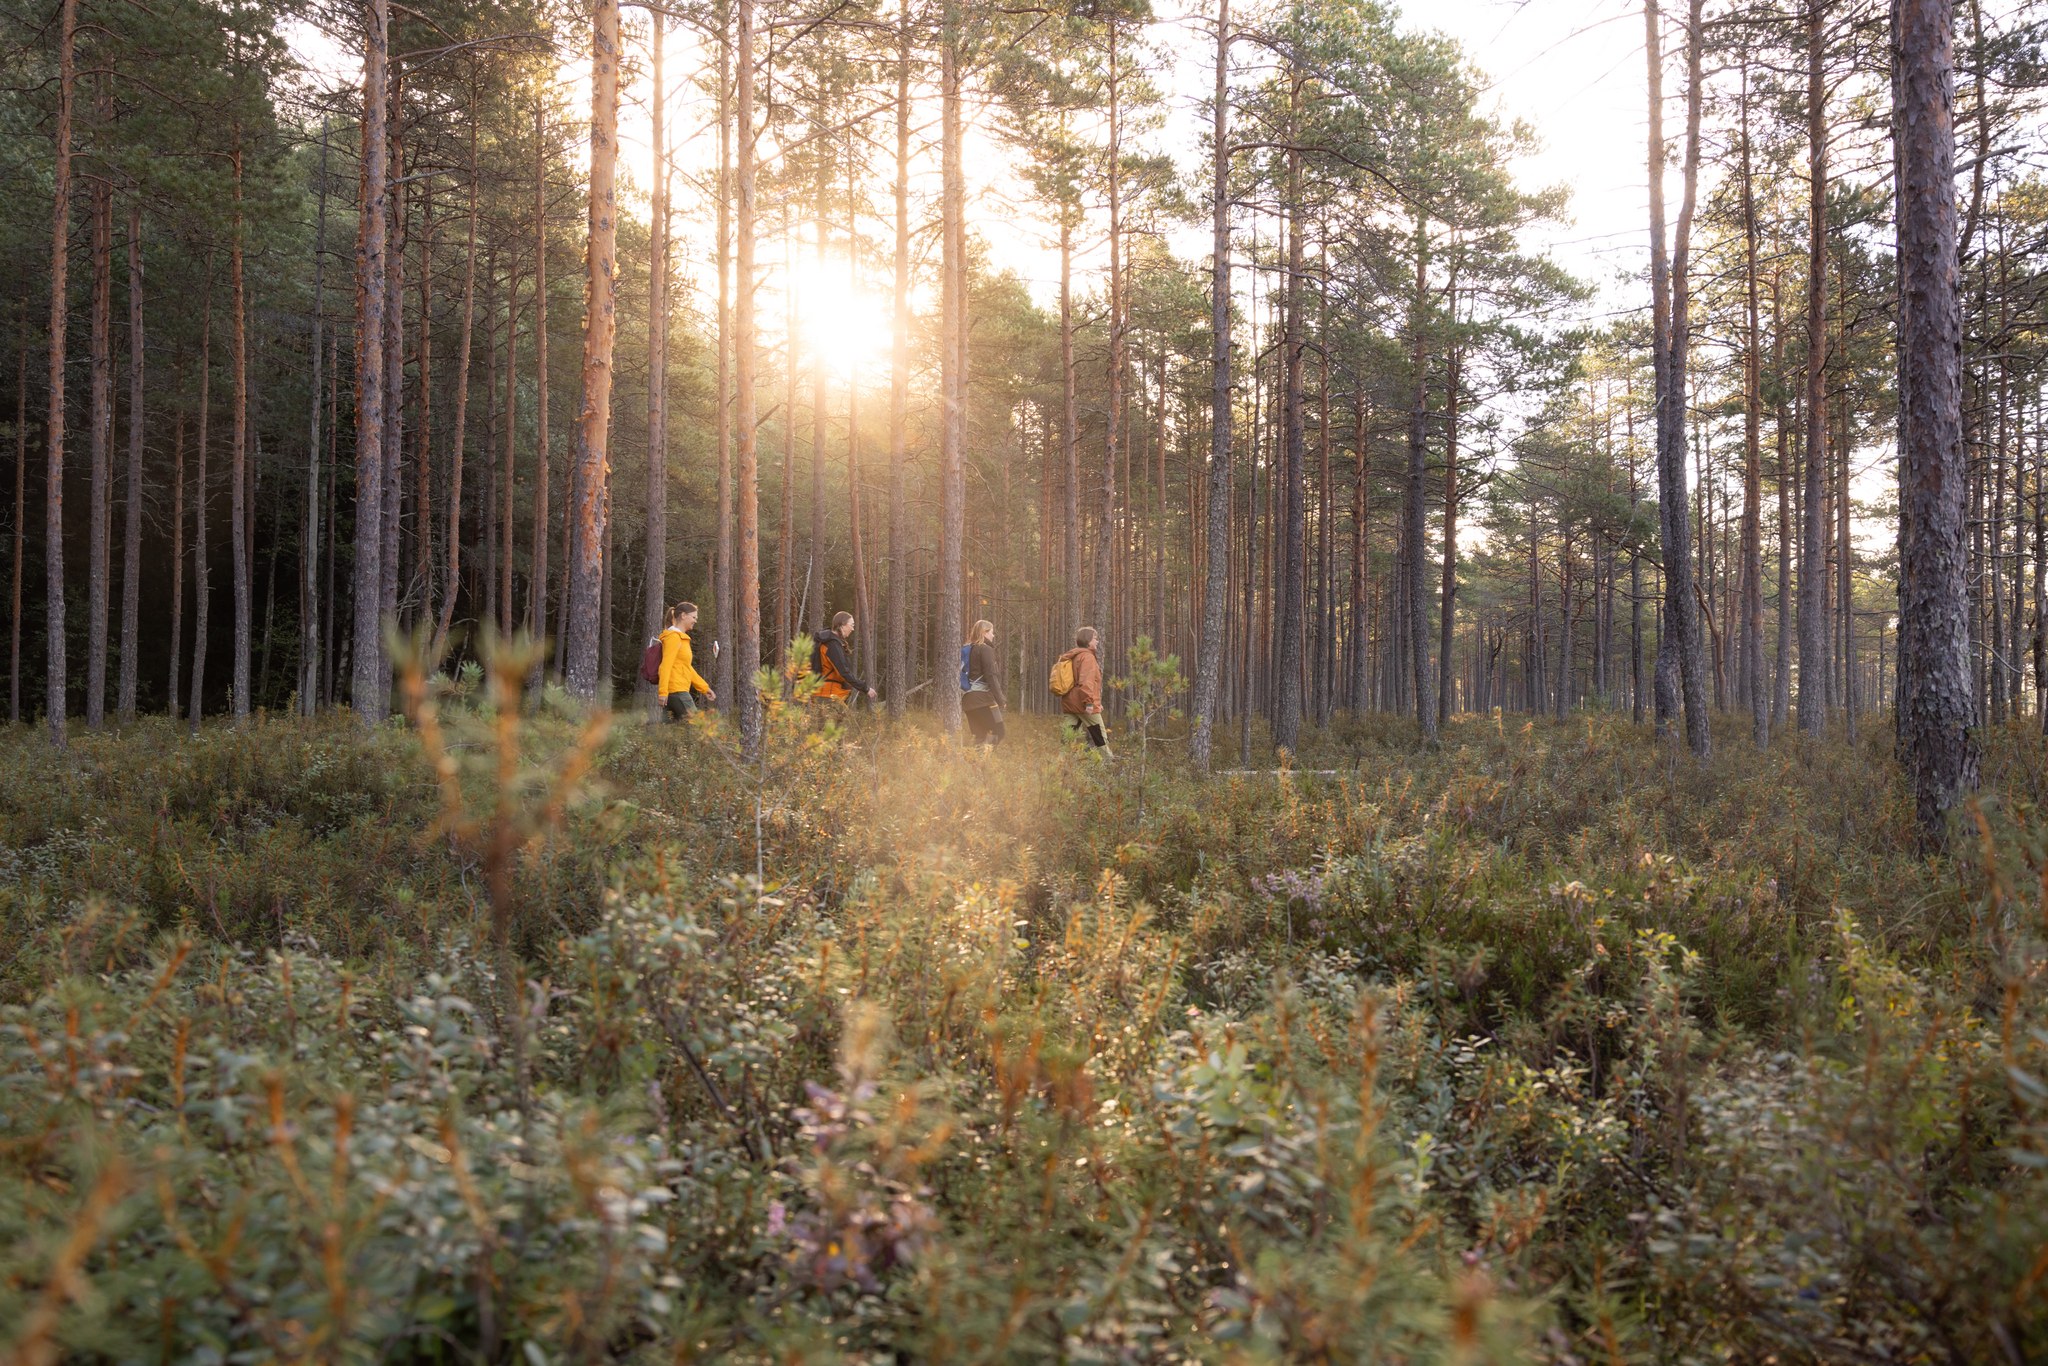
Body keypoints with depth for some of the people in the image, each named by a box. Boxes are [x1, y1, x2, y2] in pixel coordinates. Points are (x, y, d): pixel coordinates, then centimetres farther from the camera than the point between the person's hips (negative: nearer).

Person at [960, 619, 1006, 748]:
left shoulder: (965, 649, 17)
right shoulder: (985, 649, -6)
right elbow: (991, 676, -14)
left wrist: (961, 701, 19)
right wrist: (1000, 698, -15)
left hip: (967, 697, 8)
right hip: (983, 697, -8)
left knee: (980, 735, 12)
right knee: (997, 732, -6)